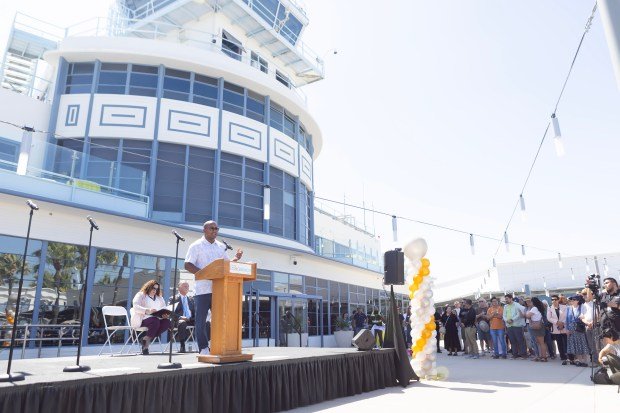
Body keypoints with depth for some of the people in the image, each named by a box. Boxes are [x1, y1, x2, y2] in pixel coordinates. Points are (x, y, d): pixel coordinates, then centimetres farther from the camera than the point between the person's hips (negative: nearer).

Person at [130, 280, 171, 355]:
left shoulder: (159, 298, 27)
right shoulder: (141, 295, 10)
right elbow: (136, 307, -7)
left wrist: (164, 314, -6)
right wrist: (147, 311, -24)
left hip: (157, 319, 6)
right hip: (142, 319, -5)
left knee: (167, 321, -26)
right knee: (155, 321, -36)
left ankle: (147, 339, -19)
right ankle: (146, 341, -19)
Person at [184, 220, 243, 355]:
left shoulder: (221, 246, 15)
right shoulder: (196, 246, 0)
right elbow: (188, 265, -8)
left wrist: (235, 259, -1)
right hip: (203, 289, -5)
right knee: (201, 320, 0)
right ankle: (204, 349, 8)